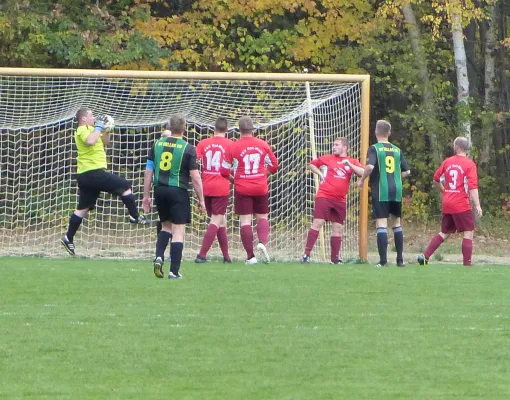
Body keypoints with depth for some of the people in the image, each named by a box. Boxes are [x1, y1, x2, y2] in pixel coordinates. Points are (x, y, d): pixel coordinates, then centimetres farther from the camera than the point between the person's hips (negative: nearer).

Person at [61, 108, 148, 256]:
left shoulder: (89, 129, 21)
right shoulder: (83, 130, -10)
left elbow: (104, 143, 29)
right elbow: (90, 141, -33)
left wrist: (106, 131, 12)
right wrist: (98, 128, -20)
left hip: (85, 175, 10)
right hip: (93, 172, -10)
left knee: (83, 208, 11)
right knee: (125, 186, -5)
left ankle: (68, 238, 10)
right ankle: (135, 216, -1)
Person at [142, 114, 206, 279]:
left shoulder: (157, 144, 4)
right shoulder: (187, 148, -7)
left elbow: (148, 172, 5)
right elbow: (195, 177, -8)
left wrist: (146, 195, 13)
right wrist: (201, 199, 1)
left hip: (160, 190, 4)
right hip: (178, 191, -4)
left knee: (166, 225, 23)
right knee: (178, 231, 1)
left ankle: (159, 257, 2)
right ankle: (174, 271, -2)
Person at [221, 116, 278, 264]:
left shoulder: (233, 147, -7)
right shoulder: (263, 145, 0)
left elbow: (224, 171, -2)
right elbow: (273, 166, 8)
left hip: (242, 189, -2)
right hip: (261, 188, 2)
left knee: (245, 221, 0)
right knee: (262, 217, 15)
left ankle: (250, 256, -4)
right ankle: (262, 242, -12)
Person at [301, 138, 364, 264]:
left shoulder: (352, 162, 9)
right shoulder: (328, 158, 7)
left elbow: (362, 173, -7)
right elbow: (312, 164, 19)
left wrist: (350, 165, -18)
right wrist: (320, 174, 3)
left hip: (340, 200, 3)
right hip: (324, 196, -3)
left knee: (338, 228, 6)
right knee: (317, 223, -11)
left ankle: (335, 259, 14)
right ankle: (306, 254, -12)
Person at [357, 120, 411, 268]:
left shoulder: (374, 148, -3)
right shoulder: (397, 150, 11)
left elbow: (370, 166, -19)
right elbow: (406, 171, 12)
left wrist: (362, 180, -4)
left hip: (380, 191, -5)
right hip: (396, 191, 5)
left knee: (381, 224, -7)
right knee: (396, 223, 15)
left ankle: (383, 260, -14)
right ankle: (400, 259, 17)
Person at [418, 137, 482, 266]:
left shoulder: (447, 162, 7)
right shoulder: (469, 164, -8)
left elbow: (436, 180, 13)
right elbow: (473, 186, -16)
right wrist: (477, 205, -19)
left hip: (447, 203, 6)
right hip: (461, 204, -6)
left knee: (445, 233, 17)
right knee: (468, 233, 0)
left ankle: (425, 257, 6)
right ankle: (467, 264, -7)